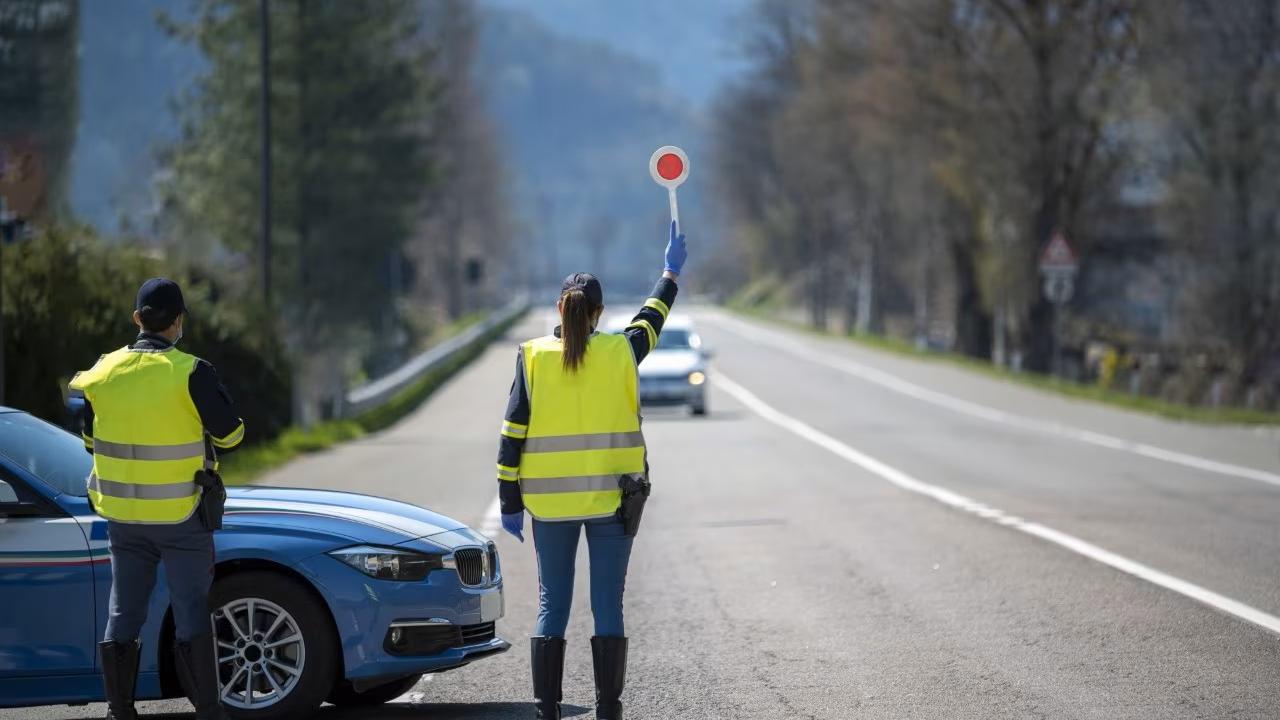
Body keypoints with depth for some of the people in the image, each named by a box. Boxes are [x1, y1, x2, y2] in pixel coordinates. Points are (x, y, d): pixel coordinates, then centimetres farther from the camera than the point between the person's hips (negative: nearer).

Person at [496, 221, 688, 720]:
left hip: (549, 501, 0)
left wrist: (510, 501, 3)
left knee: (551, 605, 6)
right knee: (608, 605, 3)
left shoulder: (533, 358, -3)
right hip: (611, 498, 0)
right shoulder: (620, 352, -3)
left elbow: (513, 435, -3)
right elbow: (651, 320, 19)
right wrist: (671, 272, 35)